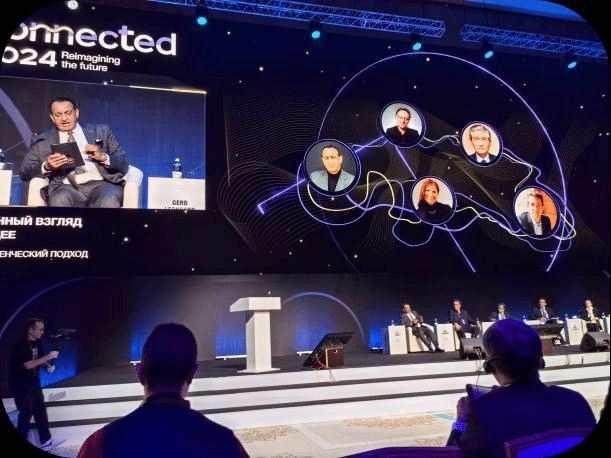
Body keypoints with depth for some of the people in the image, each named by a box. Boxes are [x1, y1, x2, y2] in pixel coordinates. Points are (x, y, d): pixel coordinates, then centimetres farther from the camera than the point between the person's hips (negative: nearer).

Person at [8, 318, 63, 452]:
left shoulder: (37, 343, 3)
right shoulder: (20, 345, -21)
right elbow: (28, 364, -29)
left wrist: (48, 366, -6)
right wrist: (48, 357, -30)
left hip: (34, 383, 7)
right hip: (20, 385, -7)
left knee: (40, 410, 7)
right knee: (26, 413, -2)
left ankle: (45, 441, 13)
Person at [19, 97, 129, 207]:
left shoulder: (101, 132, 20)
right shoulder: (42, 141, 21)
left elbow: (124, 163, 14)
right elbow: (24, 172, 13)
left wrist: (103, 157, -7)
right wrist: (46, 167, -8)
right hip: (66, 187, 1)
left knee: (109, 201, -35)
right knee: (60, 200, -35)